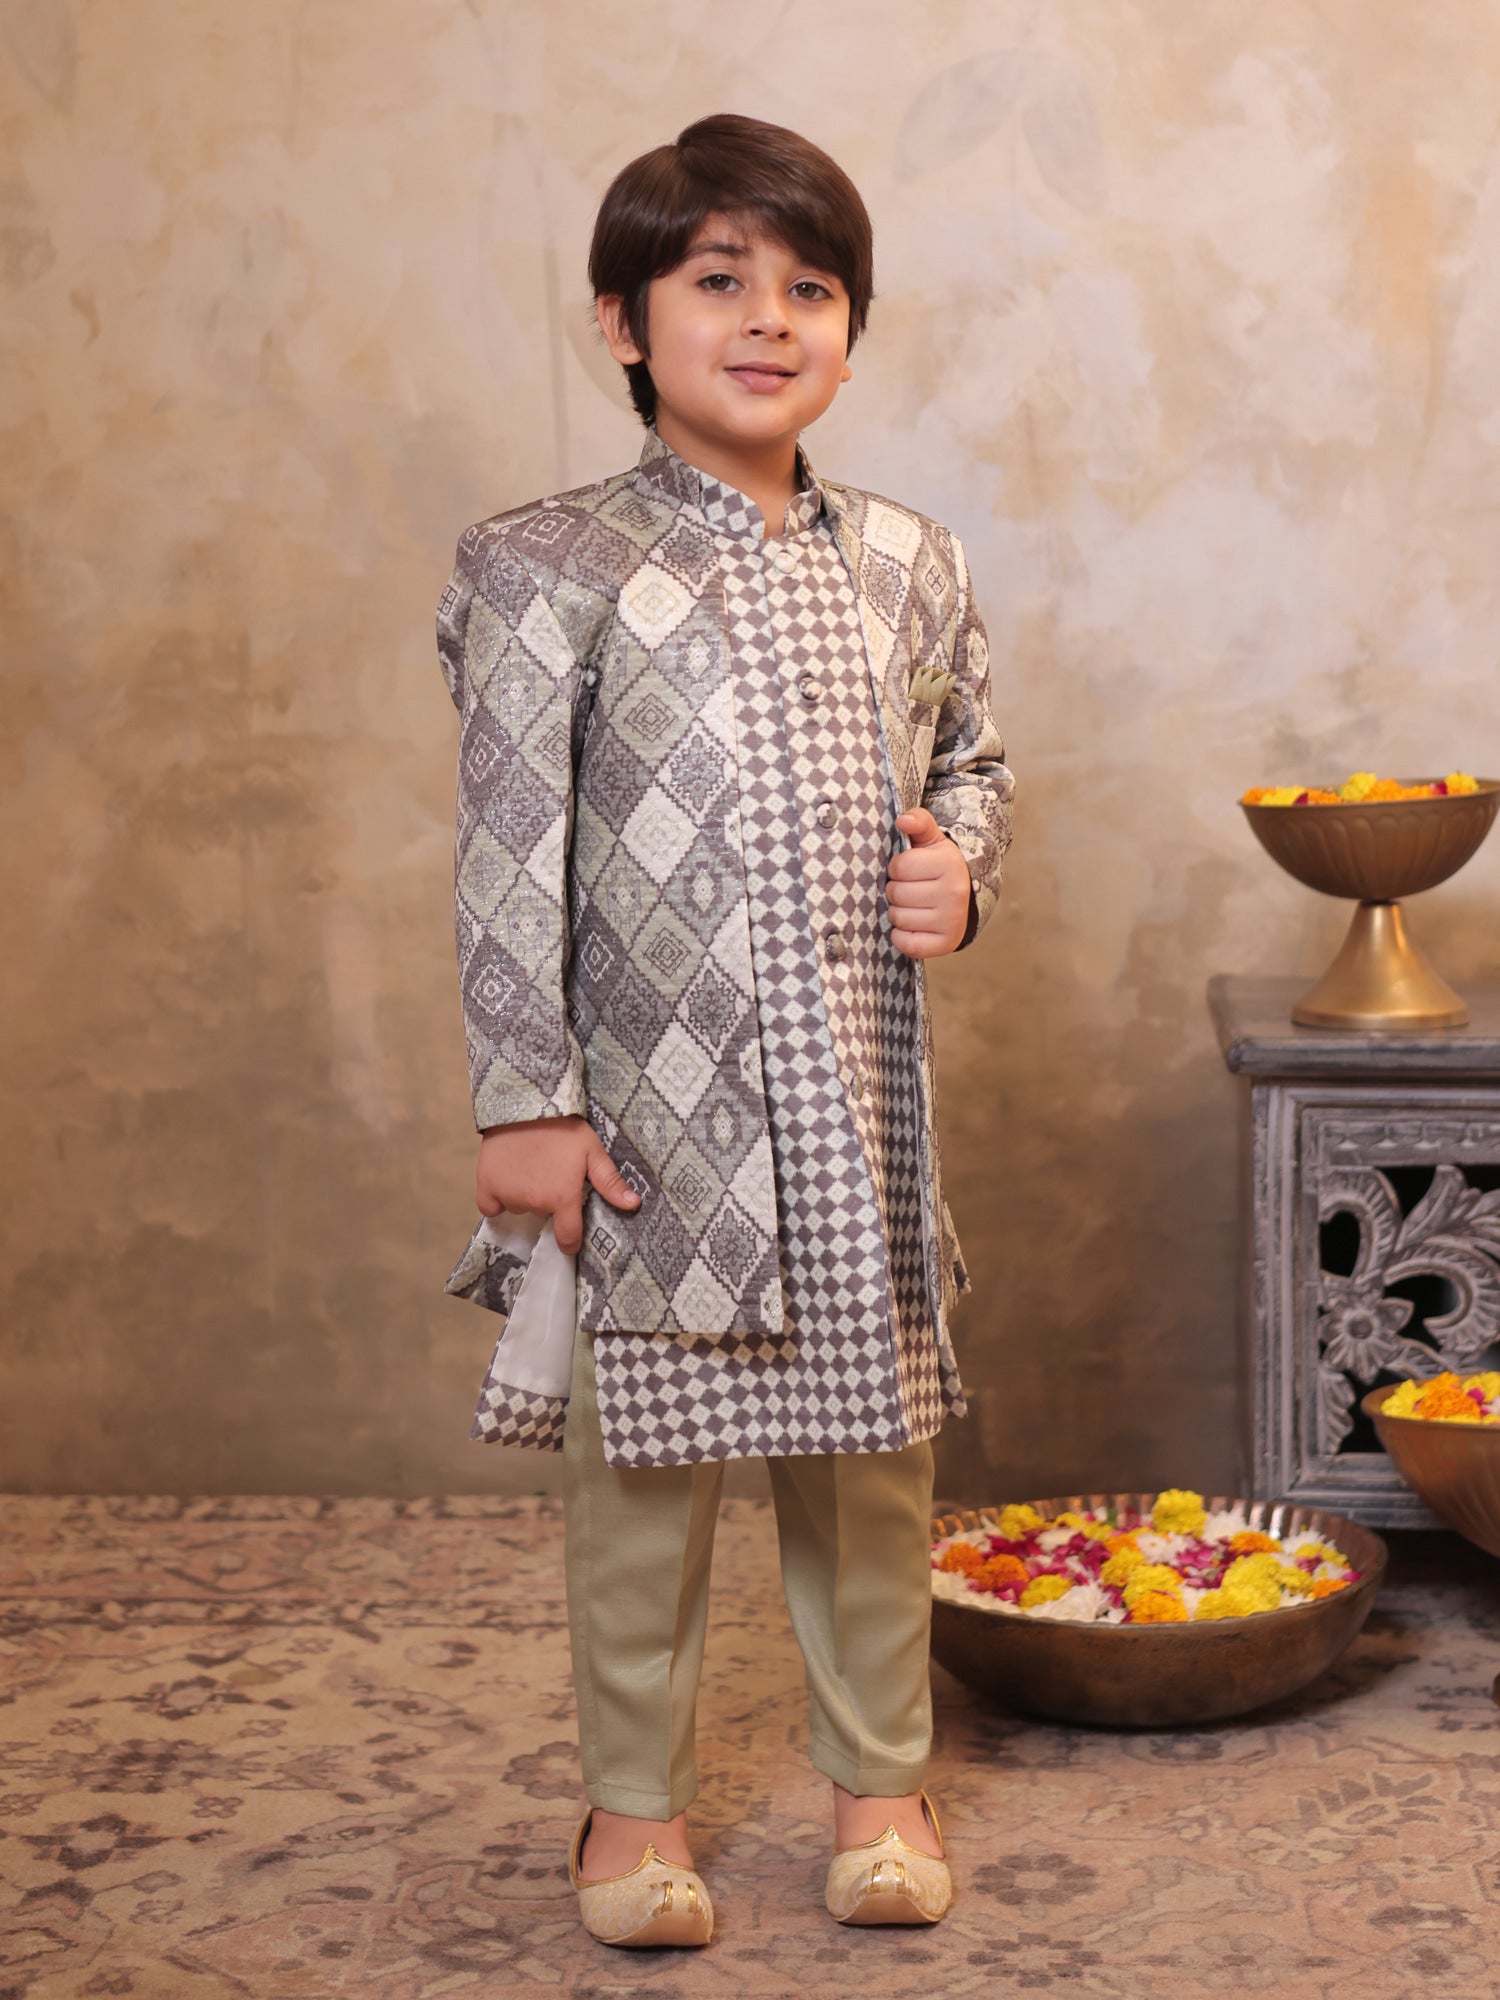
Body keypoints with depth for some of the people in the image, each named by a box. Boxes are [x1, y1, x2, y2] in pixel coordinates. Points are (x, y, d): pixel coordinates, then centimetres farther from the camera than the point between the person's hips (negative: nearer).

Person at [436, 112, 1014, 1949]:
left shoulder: (905, 568, 7)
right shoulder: (550, 570, -7)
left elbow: (971, 757, 22)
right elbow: (509, 856, -8)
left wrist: (962, 864, 0)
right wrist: (525, 1103, -11)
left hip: (857, 1107, 4)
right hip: (649, 1106, -4)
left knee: (869, 1453, 13)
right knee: (642, 1459, 7)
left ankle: (878, 1779, 31)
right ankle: (635, 1803, 25)